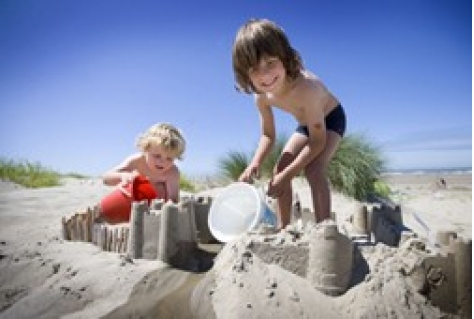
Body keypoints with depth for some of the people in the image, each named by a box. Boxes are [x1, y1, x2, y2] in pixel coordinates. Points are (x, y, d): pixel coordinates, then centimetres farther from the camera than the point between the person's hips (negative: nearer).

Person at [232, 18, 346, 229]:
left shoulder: (306, 87, -41)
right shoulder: (261, 97, -22)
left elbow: (318, 140, -34)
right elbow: (268, 135, -9)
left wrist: (287, 174, -35)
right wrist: (255, 163, -27)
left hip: (331, 119, -6)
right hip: (306, 124, 6)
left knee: (313, 169, -29)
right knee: (278, 171, 0)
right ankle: (283, 227, 12)